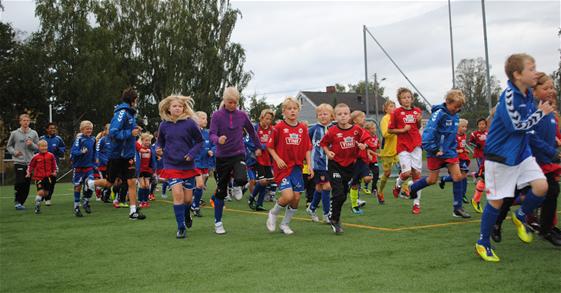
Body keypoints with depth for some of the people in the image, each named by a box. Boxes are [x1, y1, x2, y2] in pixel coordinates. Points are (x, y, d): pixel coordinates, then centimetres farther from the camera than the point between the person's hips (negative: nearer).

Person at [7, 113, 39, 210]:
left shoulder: (34, 133, 5)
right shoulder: (14, 133, 3)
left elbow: (38, 147, 8)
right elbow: (8, 146, 12)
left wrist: (31, 144, -12)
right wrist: (14, 152, -6)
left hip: (30, 163, 2)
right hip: (18, 162, -2)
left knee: (27, 185, 4)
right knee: (20, 182, -14)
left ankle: (21, 202, 18)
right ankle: (17, 200, 7)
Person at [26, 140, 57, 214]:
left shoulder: (51, 156, 0)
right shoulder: (36, 157, -5)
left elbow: (54, 164, 15)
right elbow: (30, 165, 7)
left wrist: (54, 172, 8)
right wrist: (28, 173, 1)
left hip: (47, 177, 3)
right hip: (38, 177, -3)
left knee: (46, 193, 7)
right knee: (40, 192, -14)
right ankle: (37, 208, -2)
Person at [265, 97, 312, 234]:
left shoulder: (303, 128, 5)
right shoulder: (279, 127, -6)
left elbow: (307, 148, 9)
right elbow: (270, 146, 0)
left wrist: (310, 165, 0)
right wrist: (277, 159, -12)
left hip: (297, 167, 5)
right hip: (283, 167, -5)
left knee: (296, 197, 4)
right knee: (288, 196, -17)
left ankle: (285, 224, 23)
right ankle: (273, 214, 13)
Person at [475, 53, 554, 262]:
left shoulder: (528, 94, 5)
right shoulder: (509, 96, -20)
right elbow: (517, 125, -20)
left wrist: (541, 112, 3)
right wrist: (541, 113, -11)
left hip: (522, 153, 7)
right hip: (501, 156, -7)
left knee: (541, 186, -9)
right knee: (497, 200, 0)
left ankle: (520, 216, 19)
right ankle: (482, 243, 16)